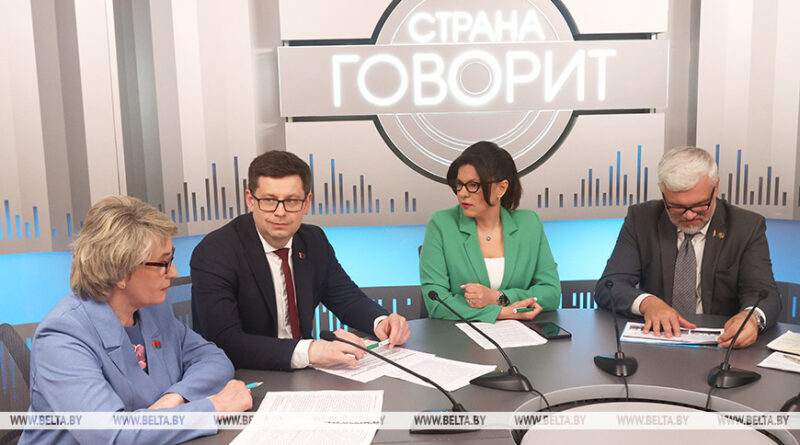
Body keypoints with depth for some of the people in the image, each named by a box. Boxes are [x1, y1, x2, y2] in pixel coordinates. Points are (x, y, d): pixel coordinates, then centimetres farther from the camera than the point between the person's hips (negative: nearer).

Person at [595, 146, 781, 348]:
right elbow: (607, 287, -6)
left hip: (720, 347, 1)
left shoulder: (748, 227, 1)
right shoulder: (641, 219, 0)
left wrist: (752, 316, -31)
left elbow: (764, 293, -7)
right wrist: (646, 302, -27)